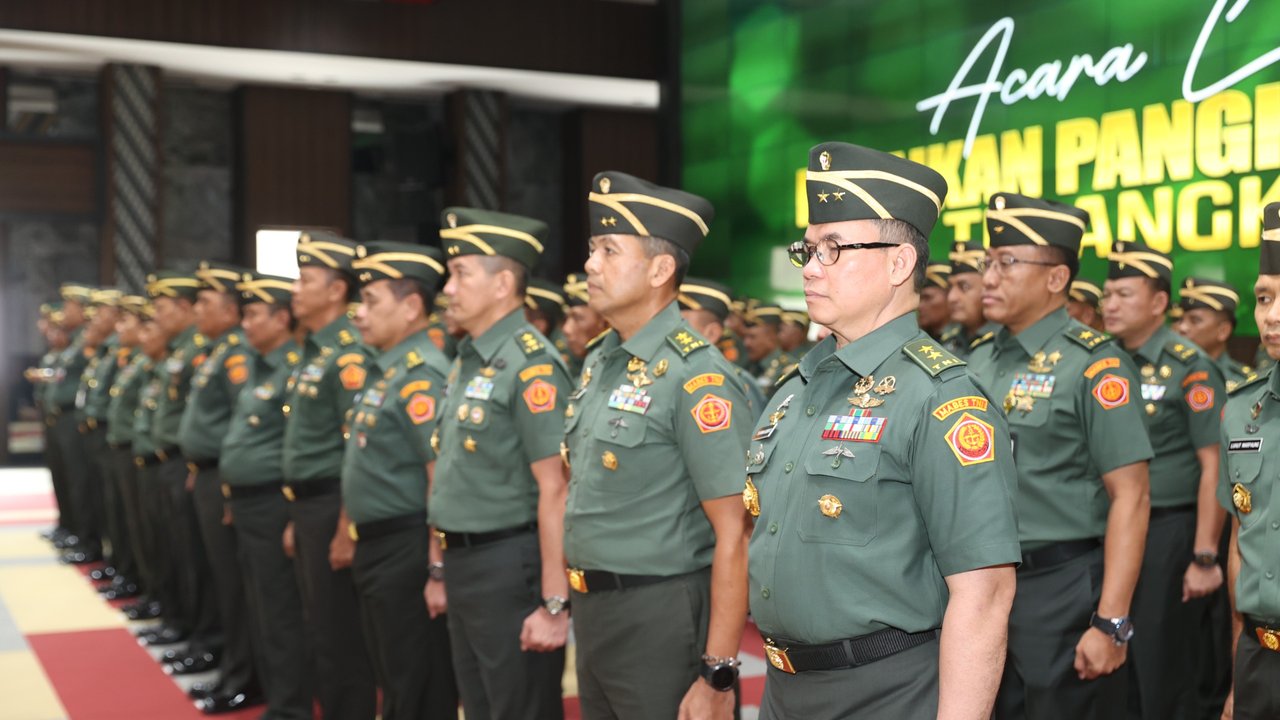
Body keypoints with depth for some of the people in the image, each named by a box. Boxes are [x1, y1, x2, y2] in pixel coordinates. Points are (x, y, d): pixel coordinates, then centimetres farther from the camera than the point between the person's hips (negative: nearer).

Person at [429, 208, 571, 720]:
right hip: (464, 568, 9)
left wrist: (554, 603, -22)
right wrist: (441, 569, 19)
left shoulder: (531, 365, -17)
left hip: (510, 568, -9)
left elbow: (555, 491, -20)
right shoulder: (467, 361, 11)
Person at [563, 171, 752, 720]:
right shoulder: (598, 362, 8)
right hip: (592, 611, 8)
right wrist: (580, 605, 16)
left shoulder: (695, 376, -18)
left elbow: (734, 535, -19)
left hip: (662, 616, -8)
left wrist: (717, 676, -21)